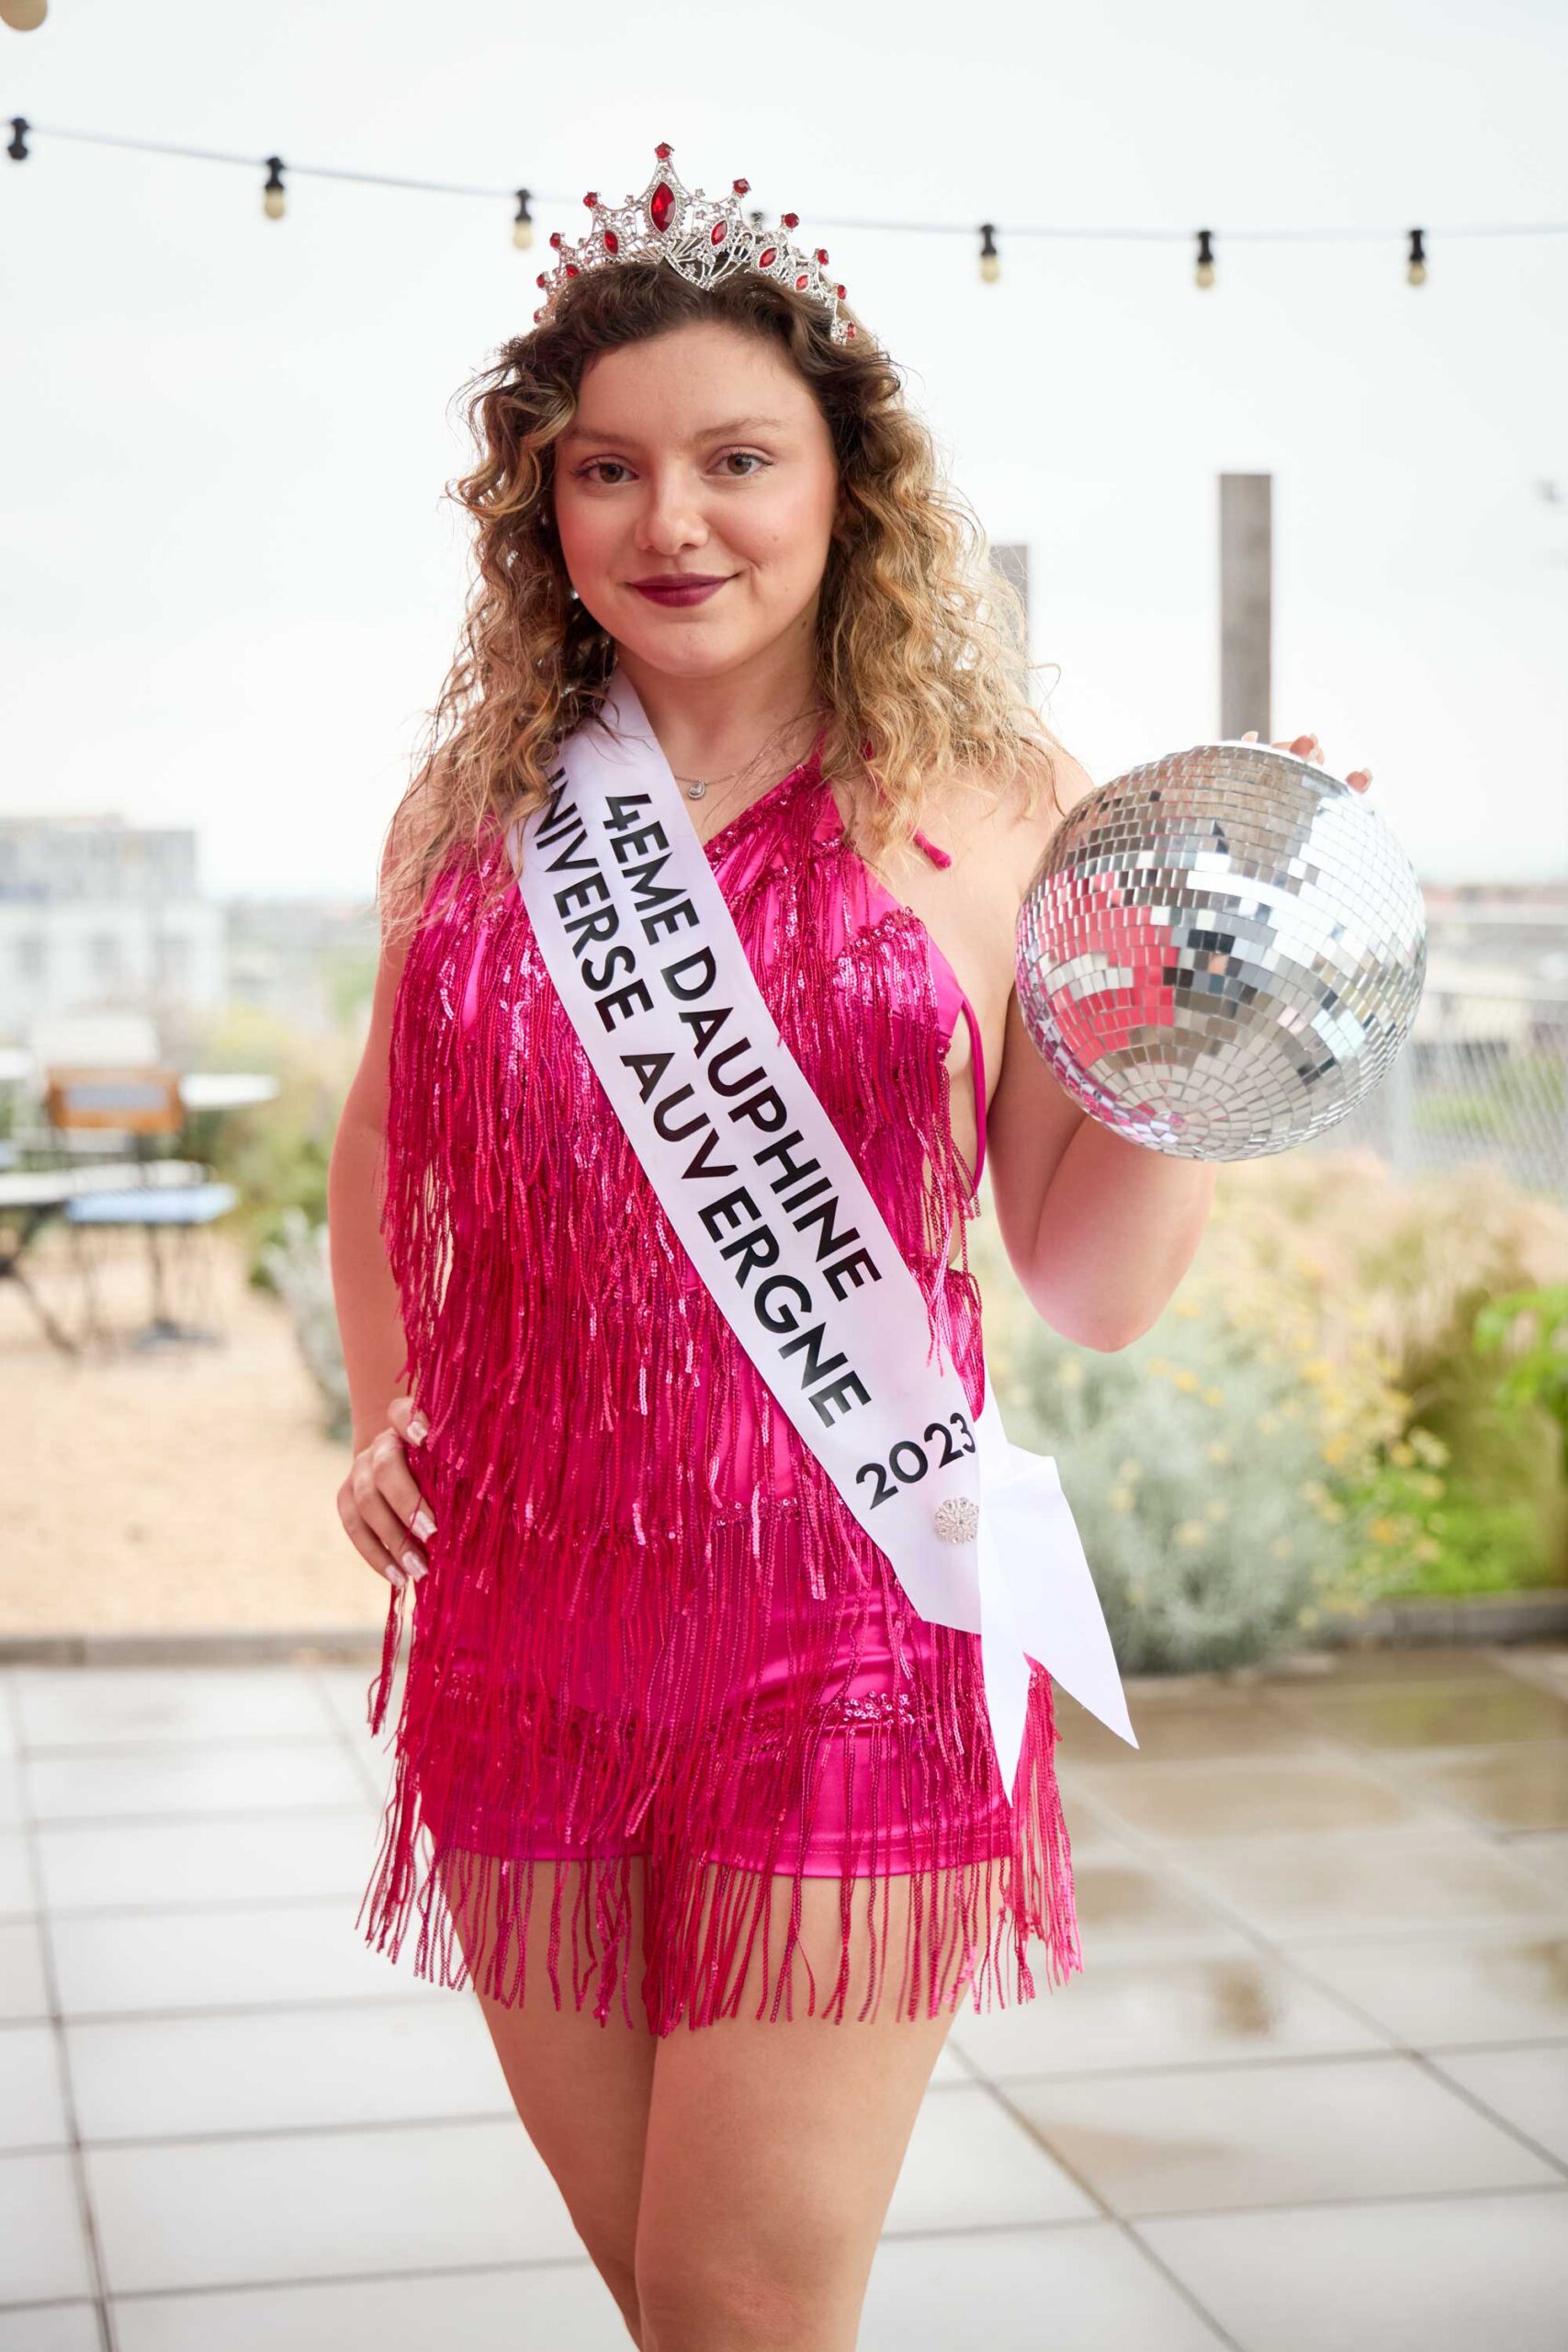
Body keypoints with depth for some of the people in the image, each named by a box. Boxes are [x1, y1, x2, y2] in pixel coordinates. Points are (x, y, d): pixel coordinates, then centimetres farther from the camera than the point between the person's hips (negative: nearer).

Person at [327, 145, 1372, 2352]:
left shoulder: (989, 811, -3)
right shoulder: (482, 804, 5)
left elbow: (1094, 1284, 0)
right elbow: (391, 1134, 22)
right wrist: (382, 1407, 8)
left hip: (842, 1638, -3)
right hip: (517, 1630, 4)